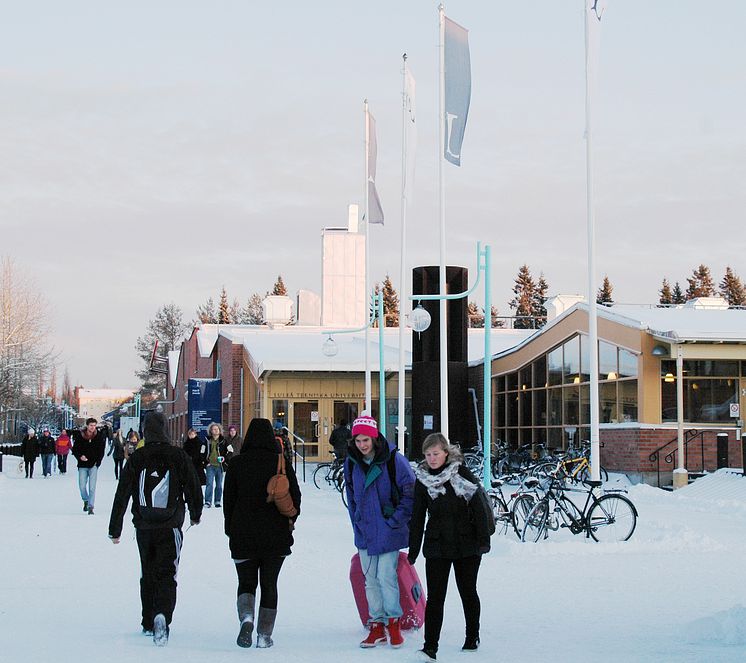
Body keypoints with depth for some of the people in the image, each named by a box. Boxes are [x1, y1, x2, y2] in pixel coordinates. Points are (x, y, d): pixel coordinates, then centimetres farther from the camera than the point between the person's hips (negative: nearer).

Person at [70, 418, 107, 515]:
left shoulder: (99, 436, -1)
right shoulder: (80, 436, -3)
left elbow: (101, 451, 7)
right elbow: (75, 449, 6)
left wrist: (98, 461, -3)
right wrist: (80, 456, -12)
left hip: (93, 465, -1)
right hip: (83, 465, 1)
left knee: (92, 487, -8)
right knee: (82, 486, 0)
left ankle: (90, 507, -4)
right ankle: (86, 500, 28)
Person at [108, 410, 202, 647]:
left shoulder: (136, 459, -3)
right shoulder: (178, 457, -7)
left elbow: (121, 496, -2)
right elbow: (193, 487, 0)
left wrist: (114, 529, 5)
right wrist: (196, 514, 19)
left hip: (143, 527, 2)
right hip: (170, 527, -2)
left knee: (147, 574, 17)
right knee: (166, 575, -3)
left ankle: (148, 623, 23)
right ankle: (162, 616, -26)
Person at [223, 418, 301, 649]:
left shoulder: (237, 463, -4)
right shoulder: (281, 463, -4)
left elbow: (228, 499, 0)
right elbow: (295, 495, -1)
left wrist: (230, 530, 11)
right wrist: (290, 520, 16)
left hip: (243, 535, 0)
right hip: (276, 536, 0)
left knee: (246, 581, 12)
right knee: (269, 584, 11)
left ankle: (246, 617, -15)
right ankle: (264, 635, 9)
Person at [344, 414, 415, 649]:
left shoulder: (393, 460, -13)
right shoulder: (351, 462, 2)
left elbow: (410, 492, -7)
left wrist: (396, 521, -10)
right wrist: (357, 522, 11)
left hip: (388, 531, -5)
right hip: (364, 531, 5)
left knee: (386, 577, -8)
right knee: (370, 580, 8)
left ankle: (393, 623, 7)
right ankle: (377, 625, 17)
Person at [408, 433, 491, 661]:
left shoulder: (463, 475, -5)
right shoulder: (422, 481, 2)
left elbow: (479, 507, -5)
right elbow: (417, 518, 7)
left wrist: (483, 540, -8)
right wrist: (413, 550, 6)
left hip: (466, 545, -1)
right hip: (437, 546, 1)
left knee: (468, 592, 12)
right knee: (435, 597, -6)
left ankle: (472, 638, 30)